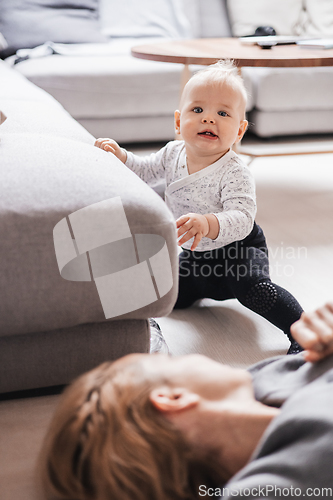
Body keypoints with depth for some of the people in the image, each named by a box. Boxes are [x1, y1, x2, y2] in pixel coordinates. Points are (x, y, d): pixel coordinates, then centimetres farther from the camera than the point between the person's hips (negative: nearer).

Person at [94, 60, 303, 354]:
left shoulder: (235, 174, -28)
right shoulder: (173, 153, -8)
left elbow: (242, 219, -39)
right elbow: (146, 172, 9)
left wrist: (208, 224, -57)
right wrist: (120, 156, -9)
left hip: (238, 250, -6)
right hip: (195, 254, 7)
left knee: (252, 287, -32)